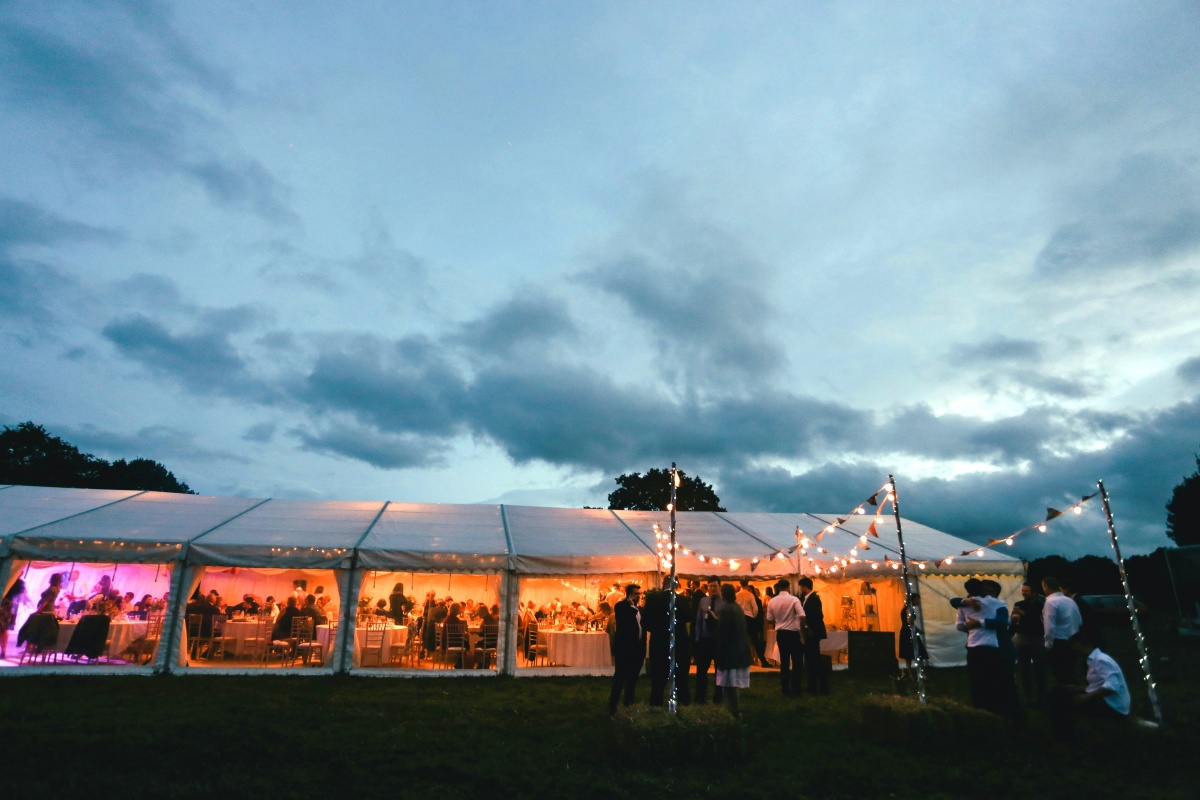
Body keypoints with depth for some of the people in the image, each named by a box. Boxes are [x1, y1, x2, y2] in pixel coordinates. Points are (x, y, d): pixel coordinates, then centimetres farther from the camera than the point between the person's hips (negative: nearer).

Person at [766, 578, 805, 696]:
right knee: (796, 661, 7)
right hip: (793, 632, -4)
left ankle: (785, 688, 15)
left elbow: (769, 619, 3)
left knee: (784, 661, 12)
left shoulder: (772, 601, 0)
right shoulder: (794, 599, -11)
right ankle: (795, 688, 8)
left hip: (780, 633, 4)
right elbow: (802, 616, -21)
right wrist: (802, 631, -10)